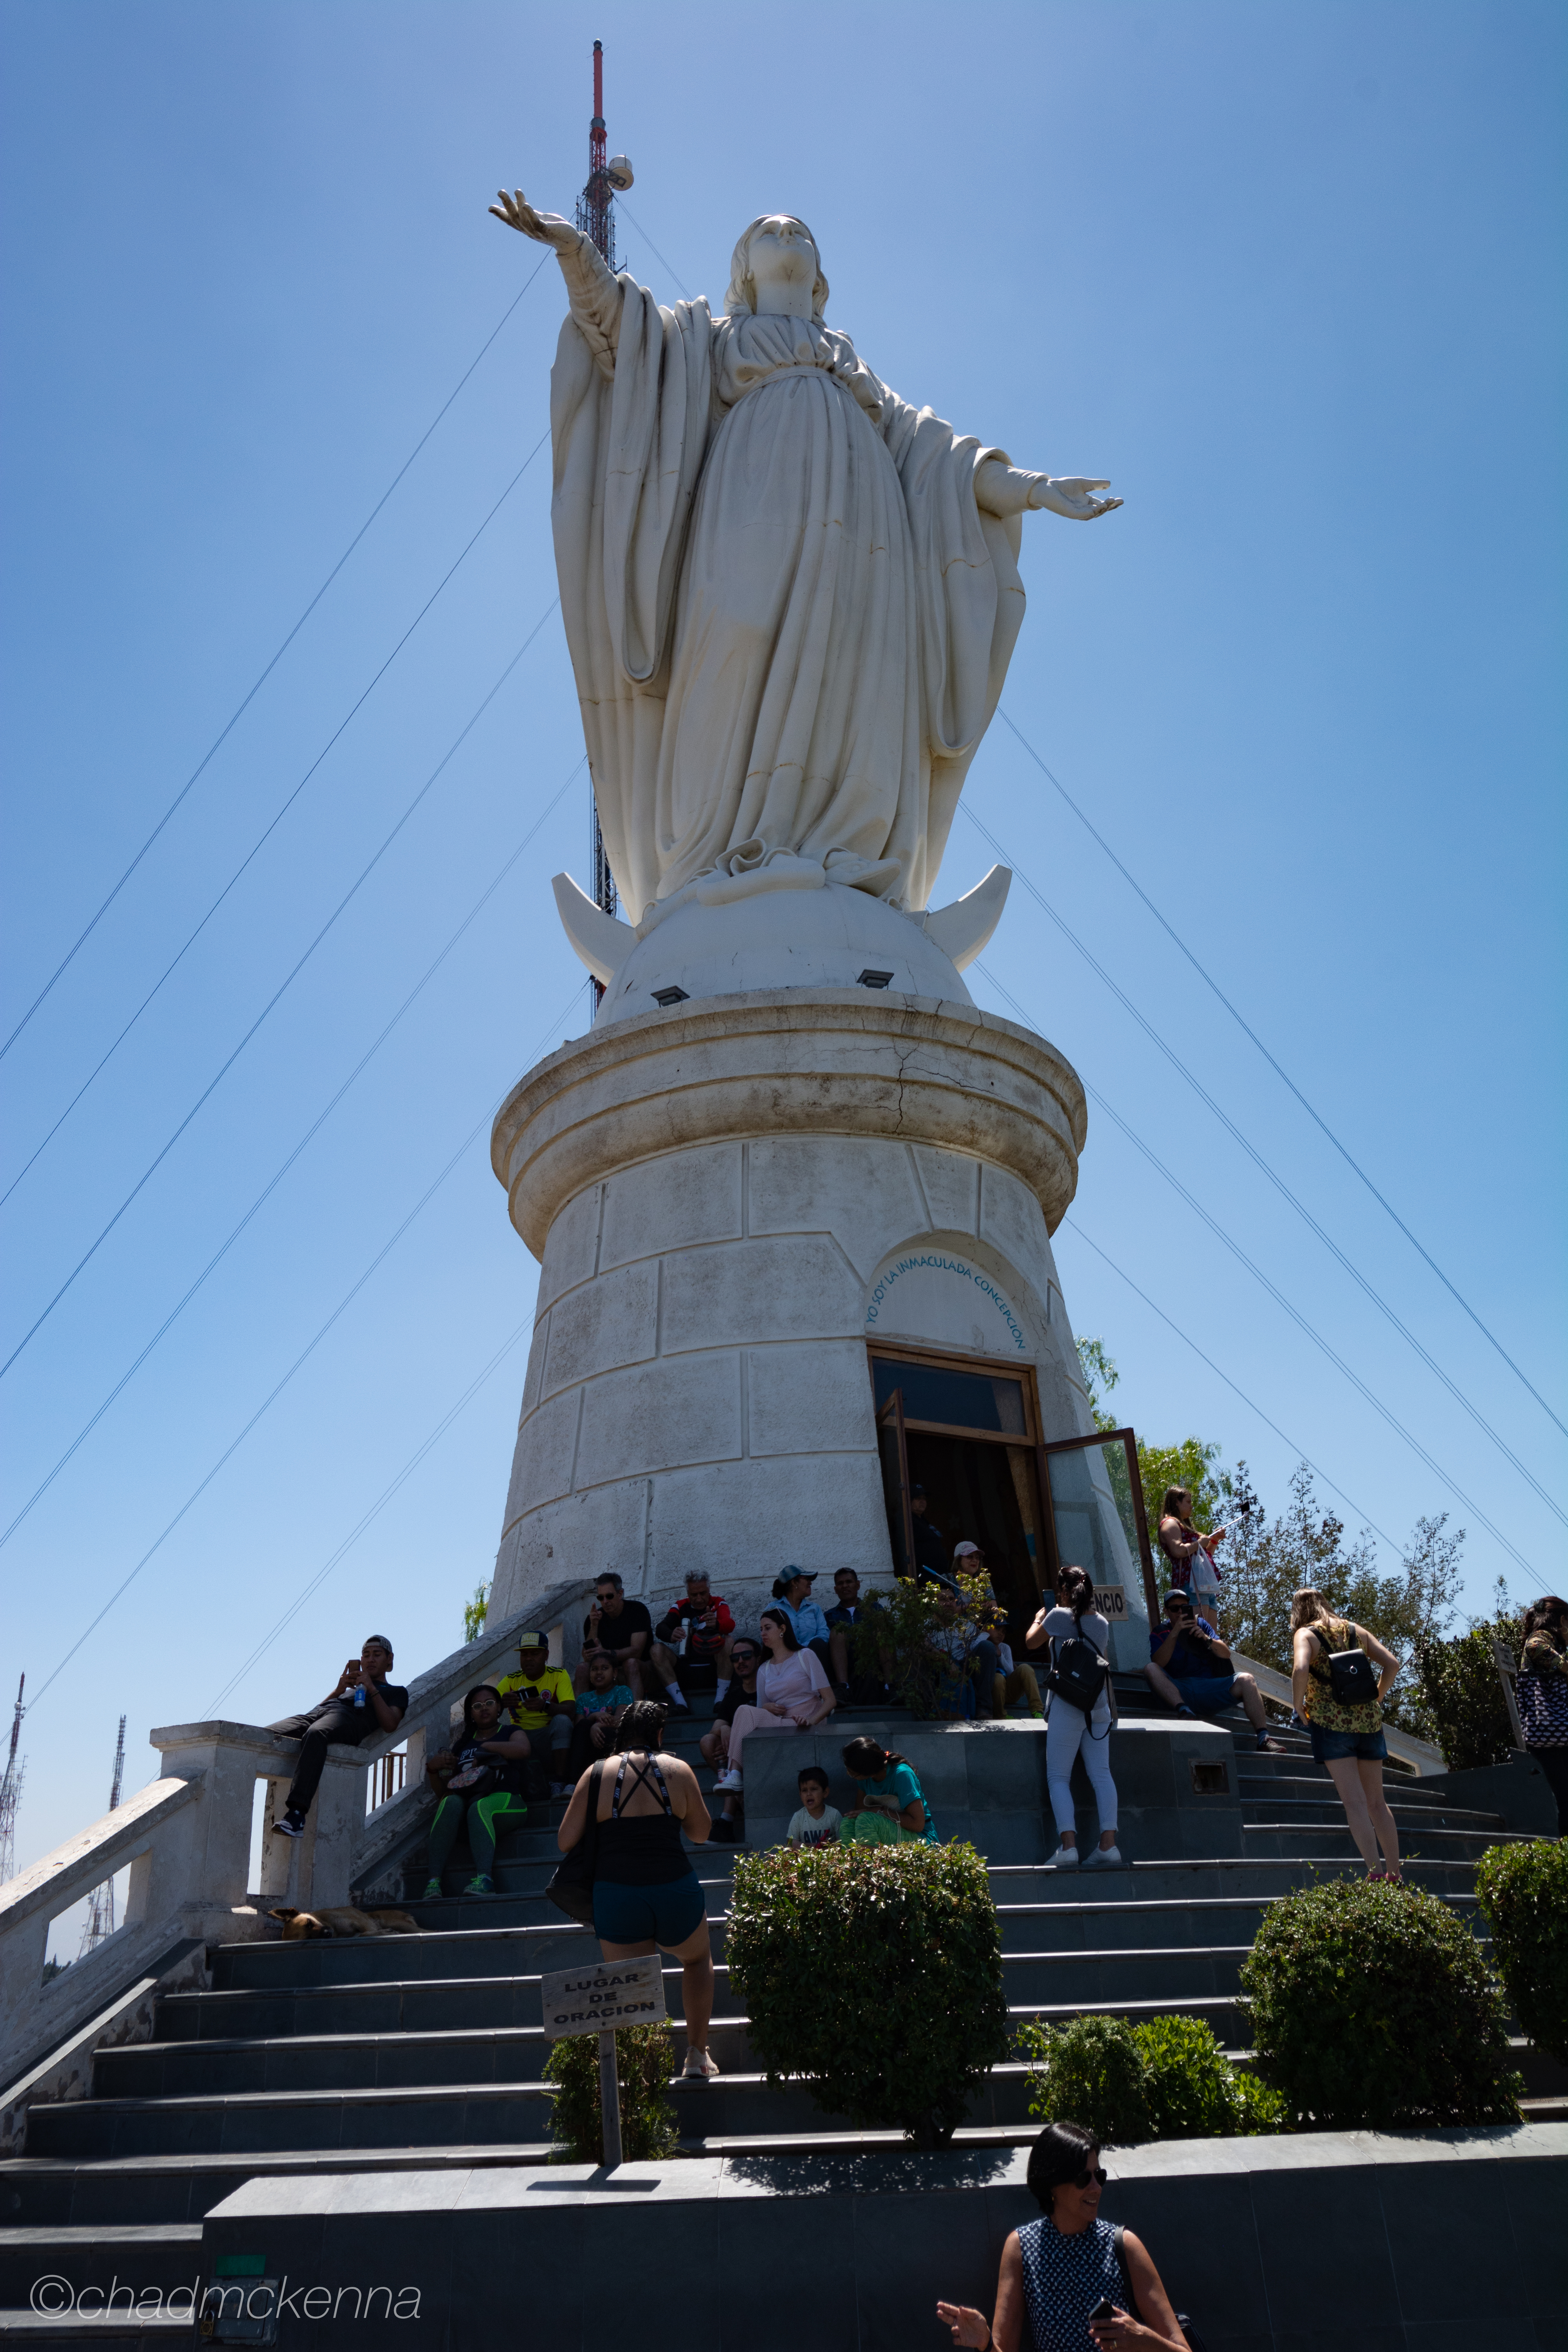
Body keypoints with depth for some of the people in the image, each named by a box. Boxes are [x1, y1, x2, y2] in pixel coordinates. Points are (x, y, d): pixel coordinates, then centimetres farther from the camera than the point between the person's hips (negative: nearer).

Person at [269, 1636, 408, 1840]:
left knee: (315, 1734, -42)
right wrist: (339, 1690, 12)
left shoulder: (396, 1692, 29)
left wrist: (372, 1690, 4)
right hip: (316, 1714, 5)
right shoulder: (353, 1683, 44)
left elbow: (390, 1725, 8)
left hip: (349, 1718, -5)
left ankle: (297, 1815, -53)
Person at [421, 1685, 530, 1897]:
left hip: (504, 1799, -3)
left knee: (479, 1807, -37)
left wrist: (486, 1746, 2)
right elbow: (442, 1790, 25)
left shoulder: (511, 1733, 19)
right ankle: (434, 1879, -45)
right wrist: (432, 1768, 5)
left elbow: (522, 1750, -9)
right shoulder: (463, 1743, 28)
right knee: (451, 1802, -33)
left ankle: (485, 1878, -56)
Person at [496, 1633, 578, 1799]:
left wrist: (545, 1706, -34)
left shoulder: (559, 1675, 1)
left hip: (551, 1738, -1)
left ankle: (559, 1783, -29)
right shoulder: (511, 1680, 8)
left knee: (562, 1720, -33)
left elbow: (571, 1710, -14)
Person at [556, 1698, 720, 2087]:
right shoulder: (678, 1770, -1)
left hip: (615, 1895, 0)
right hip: (675, 1891, 0)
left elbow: (565, 1842, 2)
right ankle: (698, 2055, 27)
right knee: (698, 1958, 28)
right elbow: (701, 1833, 9)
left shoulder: (597, 1775, 0)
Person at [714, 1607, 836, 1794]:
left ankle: (735, 1775, -29)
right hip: (777, 1727, 5)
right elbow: (760, 1710, 16)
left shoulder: (806, 1657, 6)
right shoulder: (764, 1671, 22)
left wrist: (811, 1720, -20)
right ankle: (733, 1775, -34)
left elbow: (830, 1700, -2)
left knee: (745, 1712, -27)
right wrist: (766, 1707, -7)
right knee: (745, 1711, -28)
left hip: (804, 1730, -5)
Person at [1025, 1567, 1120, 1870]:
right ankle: (1109, 1844, -4)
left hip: (1067, 1705, -5)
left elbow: (1031, 1643, 8)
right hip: (1099, 1706, 5)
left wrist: (1039, 1618, 27)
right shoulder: (1102, 1622, 10)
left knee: (1058, 1776, -1)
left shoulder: (1059, 1616, -6)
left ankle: (1068, 1845, -12)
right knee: (1101, 1774, 4)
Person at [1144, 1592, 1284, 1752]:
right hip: (1178, 1693, -2)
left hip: (1210, 1688, 2)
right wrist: (1174, 1633, -17)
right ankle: (1184, 1711, -48)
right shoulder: (1160, 1633, 11)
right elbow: (1158, 1664, -9)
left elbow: (1226, 1654, 9)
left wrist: (1206, 1638, -9)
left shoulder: (1201, 1624, 19)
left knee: (1246, 1680, -22)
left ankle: (1263, 1738, -30)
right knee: (1150, 1669, -30)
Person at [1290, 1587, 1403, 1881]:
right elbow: (1392, 1664, 6)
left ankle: (1375, 1872, -10)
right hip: (1369, 1720, 5)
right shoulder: (1356, 1630, 12)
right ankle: (1394, 1873, 13)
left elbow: (1301, 1670, -21)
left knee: (1355, 1802, -4)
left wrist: (1299, 1704, -7)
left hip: (1331, 1721, -5)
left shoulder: (1306, 1634, -3)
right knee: (1377, 1802, 14)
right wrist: (1375, 1698, 14)